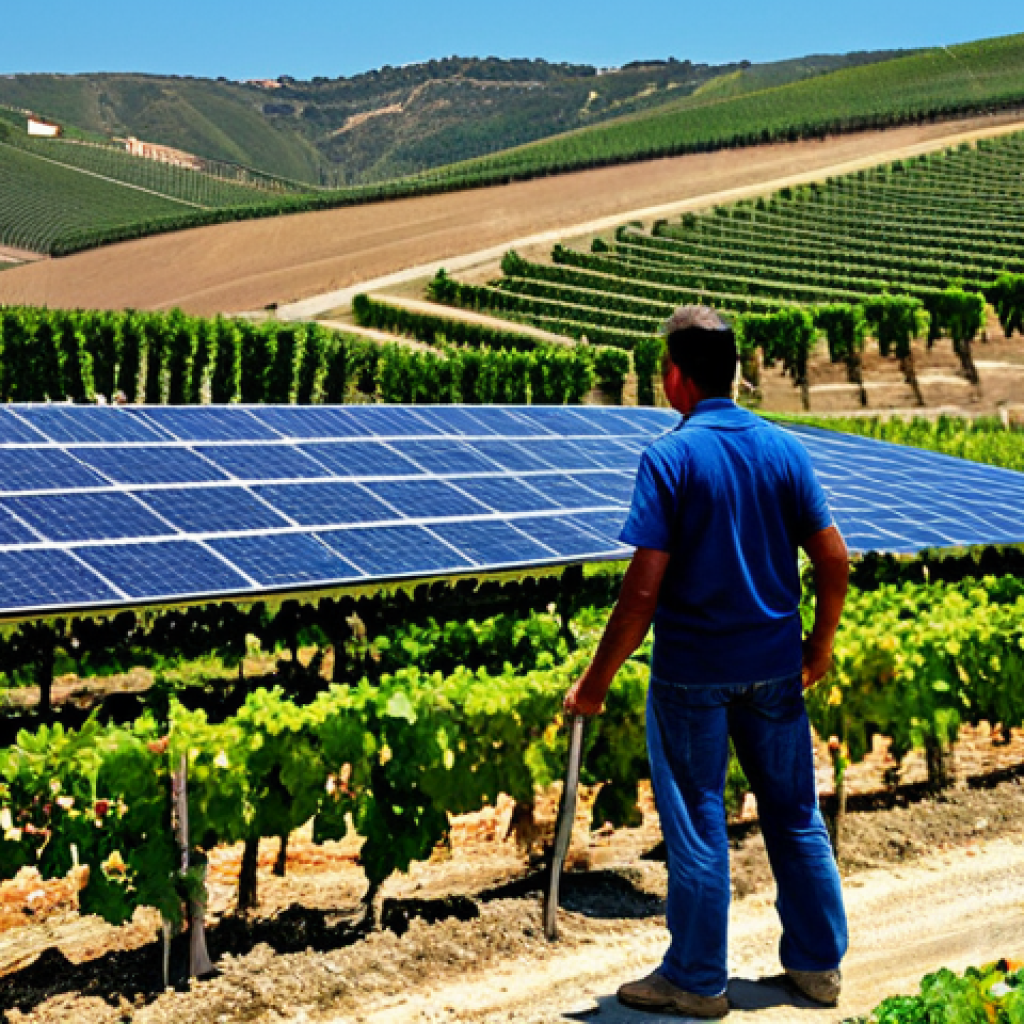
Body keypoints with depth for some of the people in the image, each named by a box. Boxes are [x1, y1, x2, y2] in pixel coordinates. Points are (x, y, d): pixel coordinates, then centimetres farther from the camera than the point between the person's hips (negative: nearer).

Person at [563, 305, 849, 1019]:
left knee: (697, 825, 6)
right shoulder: (784, 448, 0)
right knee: (795, 814, 16)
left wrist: (597, 680, -10)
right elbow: (834, 558, 1)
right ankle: (818, 964, 27)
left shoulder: (669, 458, -14)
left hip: (691, 672, -5)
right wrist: (819, 645, 16)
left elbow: (644, 590, -19)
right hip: (775, 665, 5)